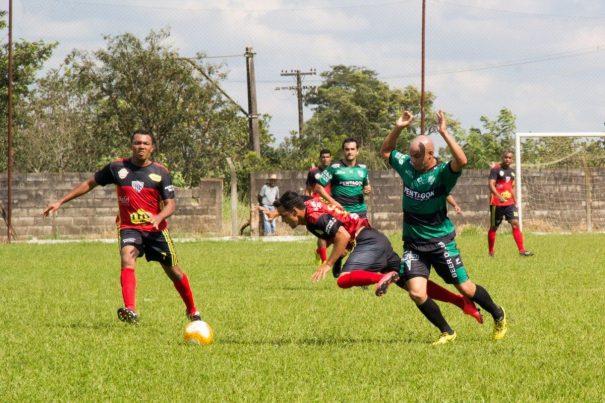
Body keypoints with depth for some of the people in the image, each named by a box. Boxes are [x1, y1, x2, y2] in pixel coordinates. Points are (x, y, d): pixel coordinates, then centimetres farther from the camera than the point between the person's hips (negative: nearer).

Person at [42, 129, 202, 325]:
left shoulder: (160, 172, -4)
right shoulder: (117, 167, -1)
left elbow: (171, 203, -7)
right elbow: (89, 183, 9)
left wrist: (159, 217, -30)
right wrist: (60, 202, 8)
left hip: (156, 228, 0)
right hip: (129, 227, 0)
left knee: (173, 271, 9)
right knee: (127, 257, -30)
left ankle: (192, 311, 32)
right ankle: (130, 310, -43)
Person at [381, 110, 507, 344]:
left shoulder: (442, 173, -17)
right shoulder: (406, 166, 1)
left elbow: (461, 161, -38)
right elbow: (385, 151, 16)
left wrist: (444, 133, -38)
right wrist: (398, 128, 1)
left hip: (440, 241, -4)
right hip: (413, 243, 4)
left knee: (465, 288, 3)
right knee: (416, 293, -11)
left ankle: (498, 316, 30)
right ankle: (446, 332, 8)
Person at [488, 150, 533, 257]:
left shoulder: (511, 171, 14)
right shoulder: (495, 169, -7)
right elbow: (491, 185, -19)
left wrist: (515, 201, 21)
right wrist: (499, 196, -33)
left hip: (509, 203, 5)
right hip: (497, 203, -5)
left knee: (515, 223, -9)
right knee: (494, 227, 4)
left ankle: (522, 250, -13)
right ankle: (491, 251, 17)